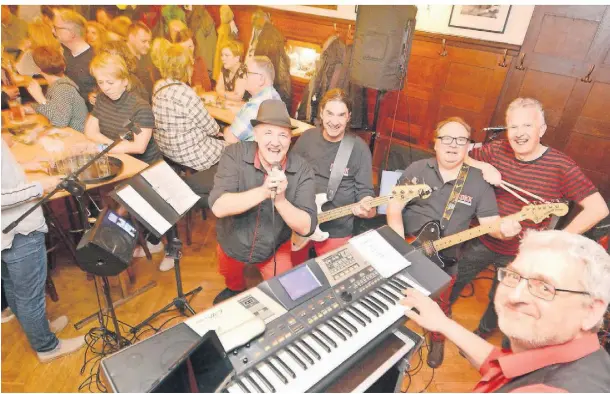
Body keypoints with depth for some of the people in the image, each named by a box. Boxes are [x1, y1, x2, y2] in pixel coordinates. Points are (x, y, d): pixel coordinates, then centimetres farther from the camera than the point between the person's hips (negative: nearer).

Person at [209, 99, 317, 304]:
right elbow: (218, 207, -33)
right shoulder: (234, 154, -24)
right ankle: (235, 290, 66)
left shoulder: (302, 170, -23)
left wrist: (280, 199, -42)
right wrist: (263, 191, -46)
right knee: (231, 278, 29)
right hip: (232, 243, 1)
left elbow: (306, 227, -25)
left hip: (275, 248, -1)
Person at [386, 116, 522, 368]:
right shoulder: (417, 170, -5)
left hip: (444, 258, 1)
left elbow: (490, 222, -5)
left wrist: (503, 229, -30)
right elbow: (394, 208, -6)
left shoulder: (479, 181, -3)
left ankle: (437, 341, 44)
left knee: (439, 305, 13)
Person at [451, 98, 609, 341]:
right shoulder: (496, 151, -10)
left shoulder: (561, 167, -18)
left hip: (521, 255, -2)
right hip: (482, 241, 2)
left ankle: (481, 336, 50)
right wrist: (482, 167, -20)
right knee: (452, 282, 17)